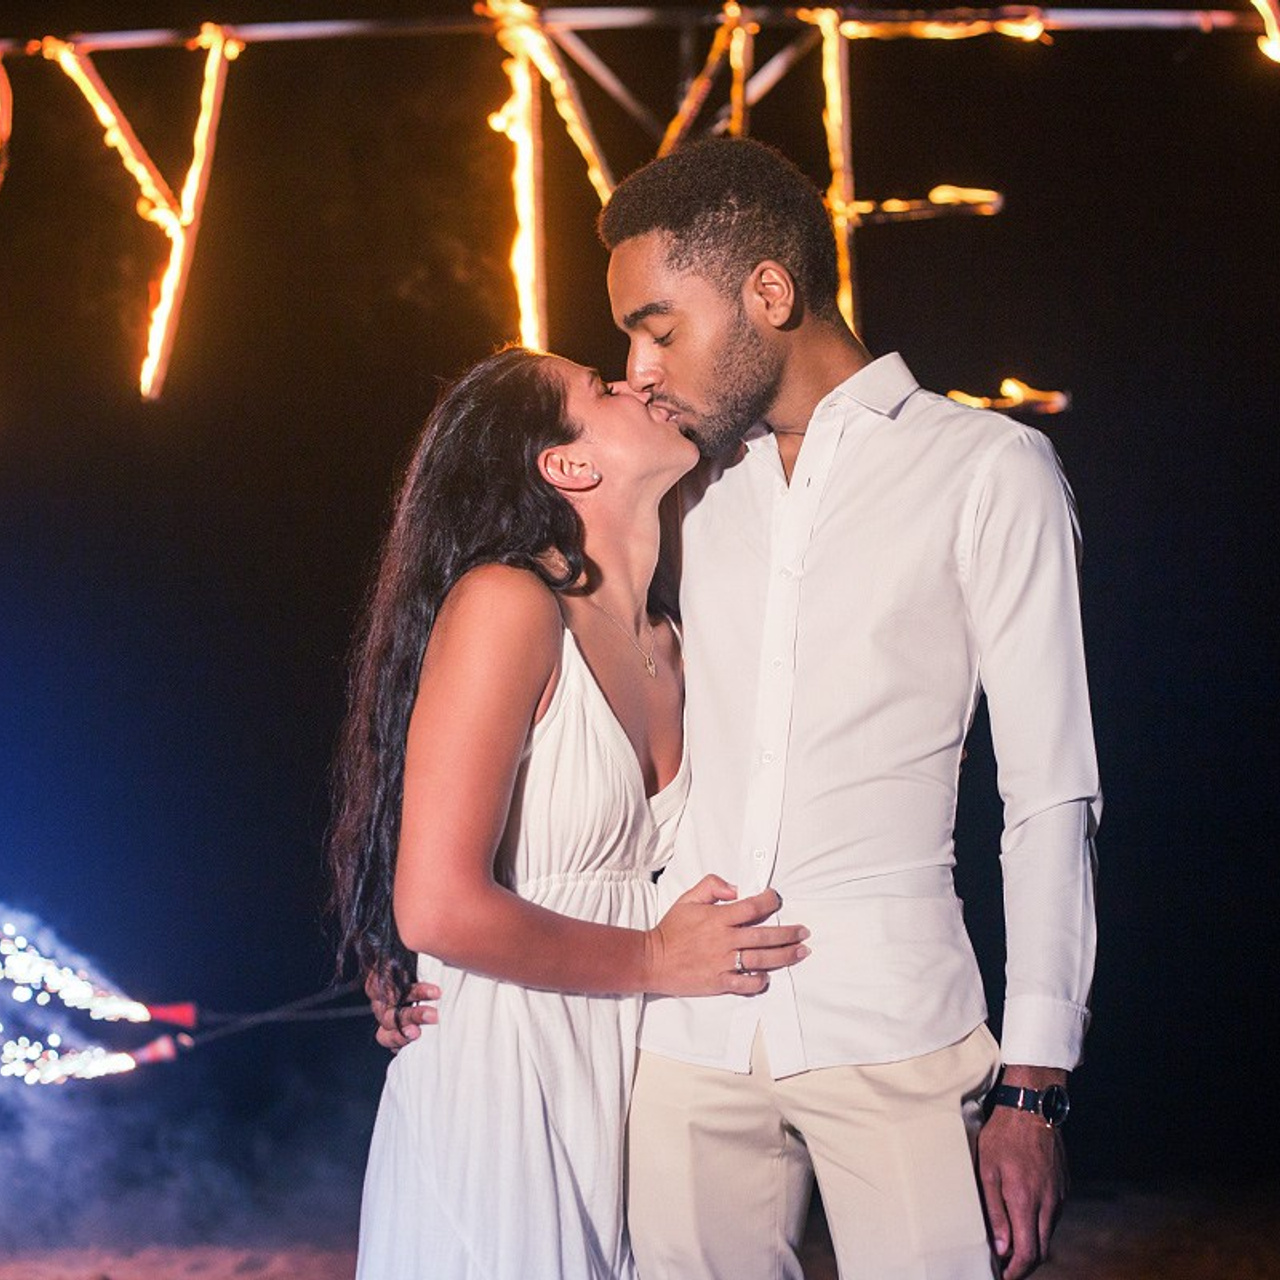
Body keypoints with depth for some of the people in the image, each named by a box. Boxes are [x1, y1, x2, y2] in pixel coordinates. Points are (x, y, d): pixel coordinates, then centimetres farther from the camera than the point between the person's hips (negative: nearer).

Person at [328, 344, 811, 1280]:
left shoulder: (663, 649, 10)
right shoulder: (504, 602, -14)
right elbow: (439, 909, -21)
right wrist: (655, 961, -10)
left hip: (618, 1079, 7)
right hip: (498, 1084, -7)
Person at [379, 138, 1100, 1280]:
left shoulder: (986, 470, 1)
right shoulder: (695, 485, 16)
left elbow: (1051, 799, -2)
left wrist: (1034, 1087, -8)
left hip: (890, 1021, -4)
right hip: (691, 1024, 4)